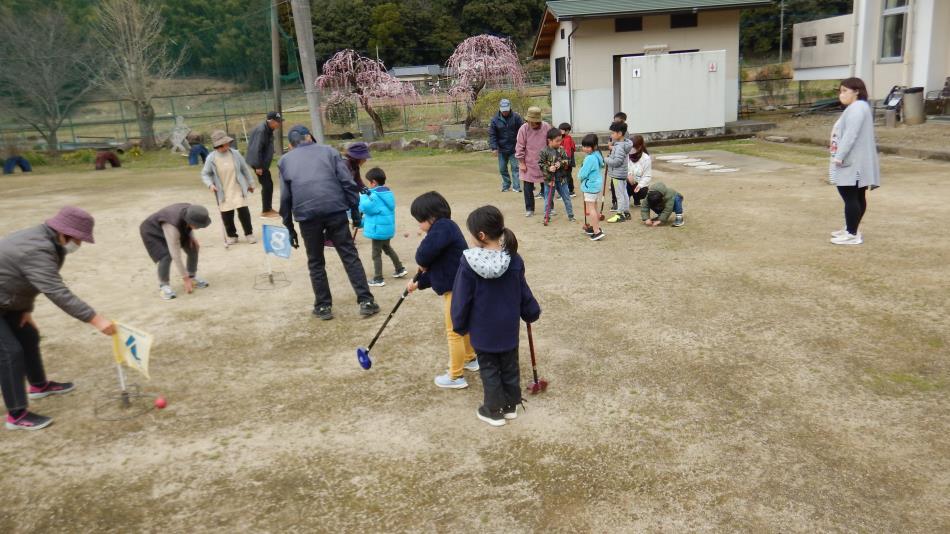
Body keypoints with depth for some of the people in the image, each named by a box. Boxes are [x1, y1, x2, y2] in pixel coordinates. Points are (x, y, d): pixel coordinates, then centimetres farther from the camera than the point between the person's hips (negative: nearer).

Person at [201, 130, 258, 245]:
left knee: (243, 211, -4)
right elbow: (205, 174, 3)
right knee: (227, 215, 5)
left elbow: (245, 168, 9)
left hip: (238, 190, 0)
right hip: (223, 192, 0)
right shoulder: (211, 158, -6)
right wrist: (210, 184, -14)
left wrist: (250, 183, 15)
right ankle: (231, 235, 23)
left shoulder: (235, 154, -3)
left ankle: (249, 234, 12)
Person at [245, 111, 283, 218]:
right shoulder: (261, 130, -22)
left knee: (267, 185, 15)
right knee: (267, 185, -5)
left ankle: (268, 209, 25)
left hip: (264, 163, 9)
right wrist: (258, 166, -23)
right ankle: (266, 211, 3)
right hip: (259, 163, -9)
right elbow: (257, 149, -24)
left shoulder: (268, 129, 8)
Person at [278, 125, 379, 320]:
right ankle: (366, 301, 3)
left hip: (307, 216, 1)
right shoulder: (328, 151, 14)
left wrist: (289, 227, 18)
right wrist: (355, 211, 7)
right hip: (336, 211, -1)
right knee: (350, 256, 6)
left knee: (316, 262, 15)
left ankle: (323, 306, 19)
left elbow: (285, 197, 13)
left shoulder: (285, 161, 17)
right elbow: (347, 182, 4)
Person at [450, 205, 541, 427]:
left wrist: (460, 325, 1)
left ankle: (495, 410, 22)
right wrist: (532, 313, 19)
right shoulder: (513, 259, -10)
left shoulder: (469, 262, -22)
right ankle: (511, 405, 32)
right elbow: (523, 292, 1)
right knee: (509, 366, 19)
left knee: (489, 369, 13)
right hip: (509, 327, 3)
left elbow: (462, 299, -14)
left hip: (482, 329, -3)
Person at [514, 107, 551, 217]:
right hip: (528, 164, -1)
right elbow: (519, 147, -6)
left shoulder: (546, 127, -8)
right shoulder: (523, 129, -11)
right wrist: (522, 163, -6)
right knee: (528, 188, 5)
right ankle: (529, 209, 18)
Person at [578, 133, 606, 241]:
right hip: (598, 184, 10)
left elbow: (582, 174, -21)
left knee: (590, 209, -5)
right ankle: (597, 227, 31)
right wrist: (582, 176, 15)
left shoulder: (589, 158, -22)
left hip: (590, 186, -10)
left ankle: (597, 232, -9)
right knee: (595, 207, 20)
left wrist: (579, 176, 3)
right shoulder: (597, 155, 7)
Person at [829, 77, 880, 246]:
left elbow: (851, 135, -24)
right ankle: (850, 230, 22)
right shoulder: (855, 108, 20)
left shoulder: (857, 108, -15)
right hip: (853, 162, 11)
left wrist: (839, 156, -25)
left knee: (850, 198, -9)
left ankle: (852, 234, -6)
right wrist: (840, 156, 23)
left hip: (852, 163, -11)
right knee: (856, 197, 15)